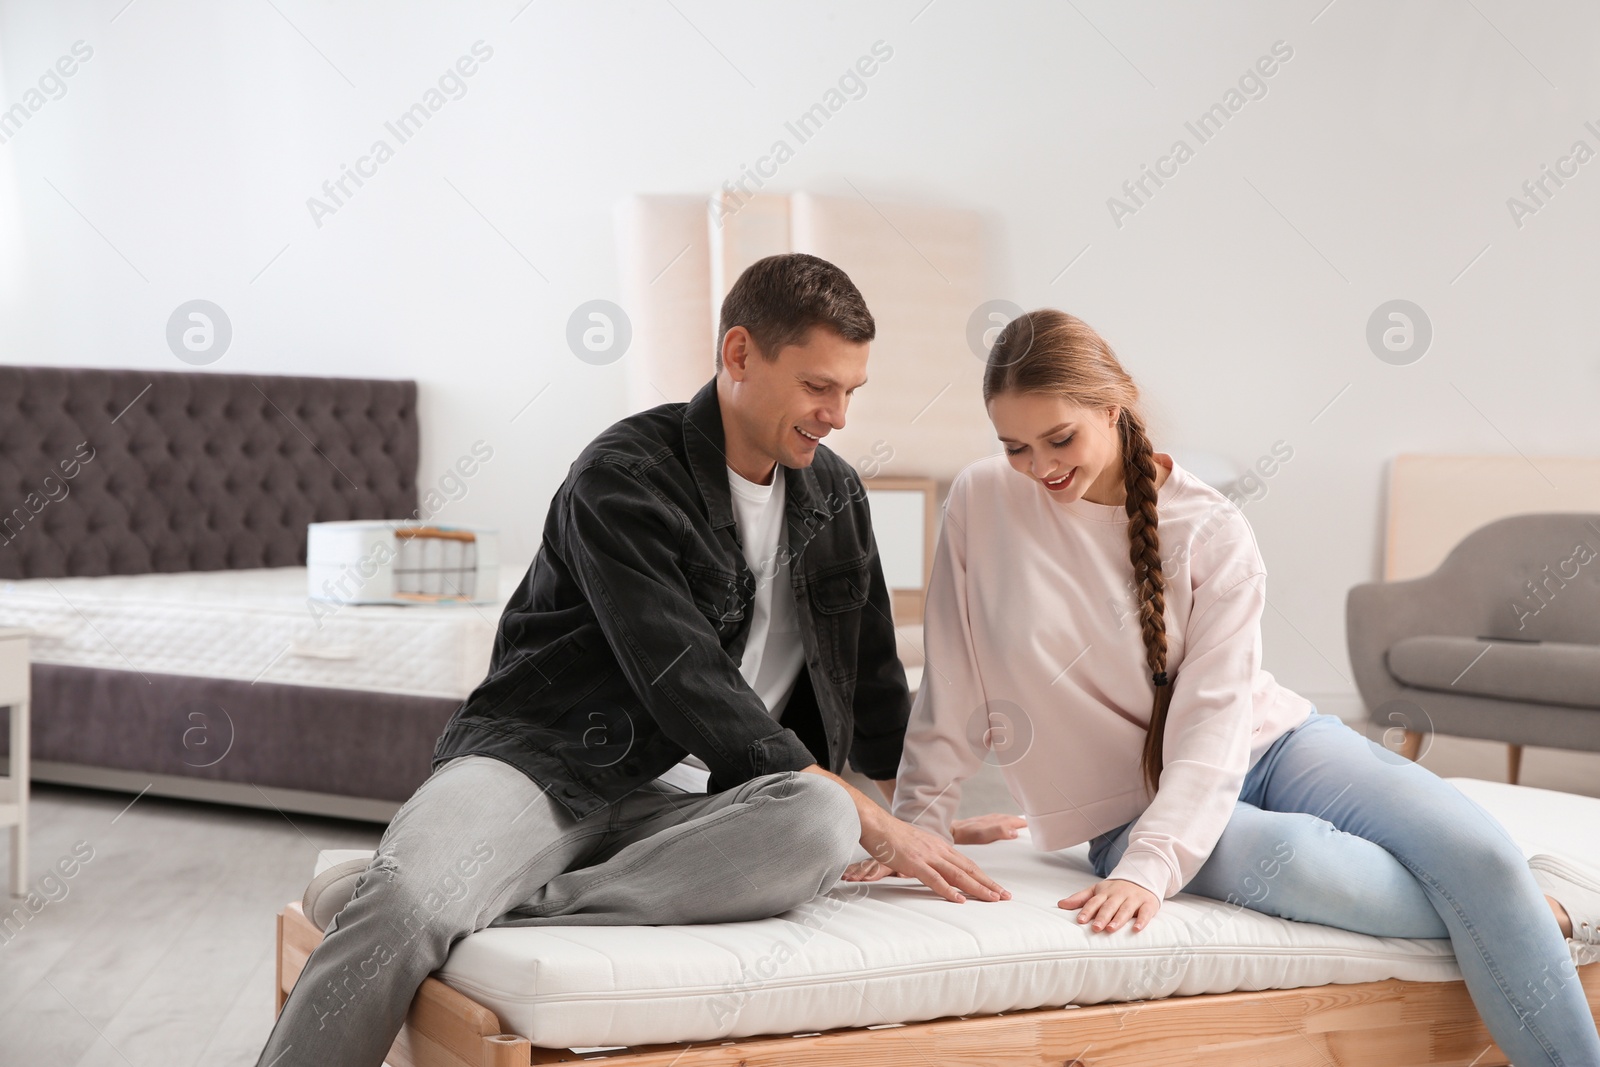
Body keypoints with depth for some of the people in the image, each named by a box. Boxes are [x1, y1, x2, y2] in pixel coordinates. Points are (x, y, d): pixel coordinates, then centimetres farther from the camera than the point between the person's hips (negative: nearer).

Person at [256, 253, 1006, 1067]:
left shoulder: (835, 497, 14)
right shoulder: (623, 478, -9)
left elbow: (871, 680, 29)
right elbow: (687, 687, -16)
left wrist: (919, 814, 20)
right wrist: (877, 824, -15)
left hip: (677, 802, 5)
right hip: (534, 757, -5)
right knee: (405, 909, -39)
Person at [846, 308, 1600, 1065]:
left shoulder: (1212, 533, -10)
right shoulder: (982, 504, -7)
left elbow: (1212, 720, -18)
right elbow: (951, 690, 0)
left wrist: (1149, 868, -30)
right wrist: (915, 824, -3)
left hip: (1266, 745, 1)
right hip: (1131, 799, -1)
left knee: (1475, 853, -25)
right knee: (1301, 863, -32)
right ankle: (1531, 909, -8)